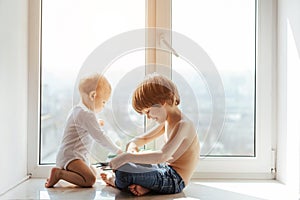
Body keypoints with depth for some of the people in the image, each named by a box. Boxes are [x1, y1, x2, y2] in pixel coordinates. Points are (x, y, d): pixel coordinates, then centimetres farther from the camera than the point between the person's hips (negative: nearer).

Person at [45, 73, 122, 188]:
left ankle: (61, 171, 13)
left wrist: (95, 125, 25)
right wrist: (117, 151, -9)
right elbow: (99, 137, -18)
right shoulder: (87, 115, -17)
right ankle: (59, 173, -15)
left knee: (93, 172, 23)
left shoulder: (77, 110, 16)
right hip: (70, 156, -11)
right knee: (90, 180, -27)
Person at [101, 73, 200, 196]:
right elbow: (144, 139, 19)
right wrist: (133, 144, -6)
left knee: (122, 171, -28)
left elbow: (163, 156, -34)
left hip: (174, 179, -11)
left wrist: (127, 156, -36)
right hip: (165, 170, 11)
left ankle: (115, 180, 8)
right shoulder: (166, 122, 11)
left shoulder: (183, 124, -21)